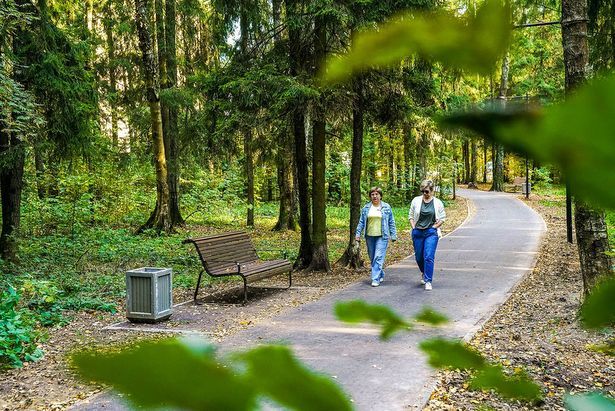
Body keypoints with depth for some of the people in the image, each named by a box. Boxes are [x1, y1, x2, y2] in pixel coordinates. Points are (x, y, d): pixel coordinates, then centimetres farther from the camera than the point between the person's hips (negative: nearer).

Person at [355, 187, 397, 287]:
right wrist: (358, 233, 4)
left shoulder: (386, 207, 3)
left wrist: (393, 235, 2)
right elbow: (361, 222, 11)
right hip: (369, 236, 4)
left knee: (378, 257, -11)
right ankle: (381, 275, 30)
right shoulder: (366, 208, 7)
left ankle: (376, 279, -10)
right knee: (372, 258, 10)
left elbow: (391, 222, 5)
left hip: (382, 236, -3)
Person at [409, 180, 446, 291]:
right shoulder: (416, 201, 3)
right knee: (419, 257, 12)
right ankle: (424, 273, 41)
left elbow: (442, 218, 6)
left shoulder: (438, 203, 0)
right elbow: (411, 216, 10)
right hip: (417, 232, 3)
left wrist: (433, 227, -4)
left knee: (429, 257, -12)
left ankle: (428, 281, -8)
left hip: (431, 233, -2)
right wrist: (414, 228, 0)